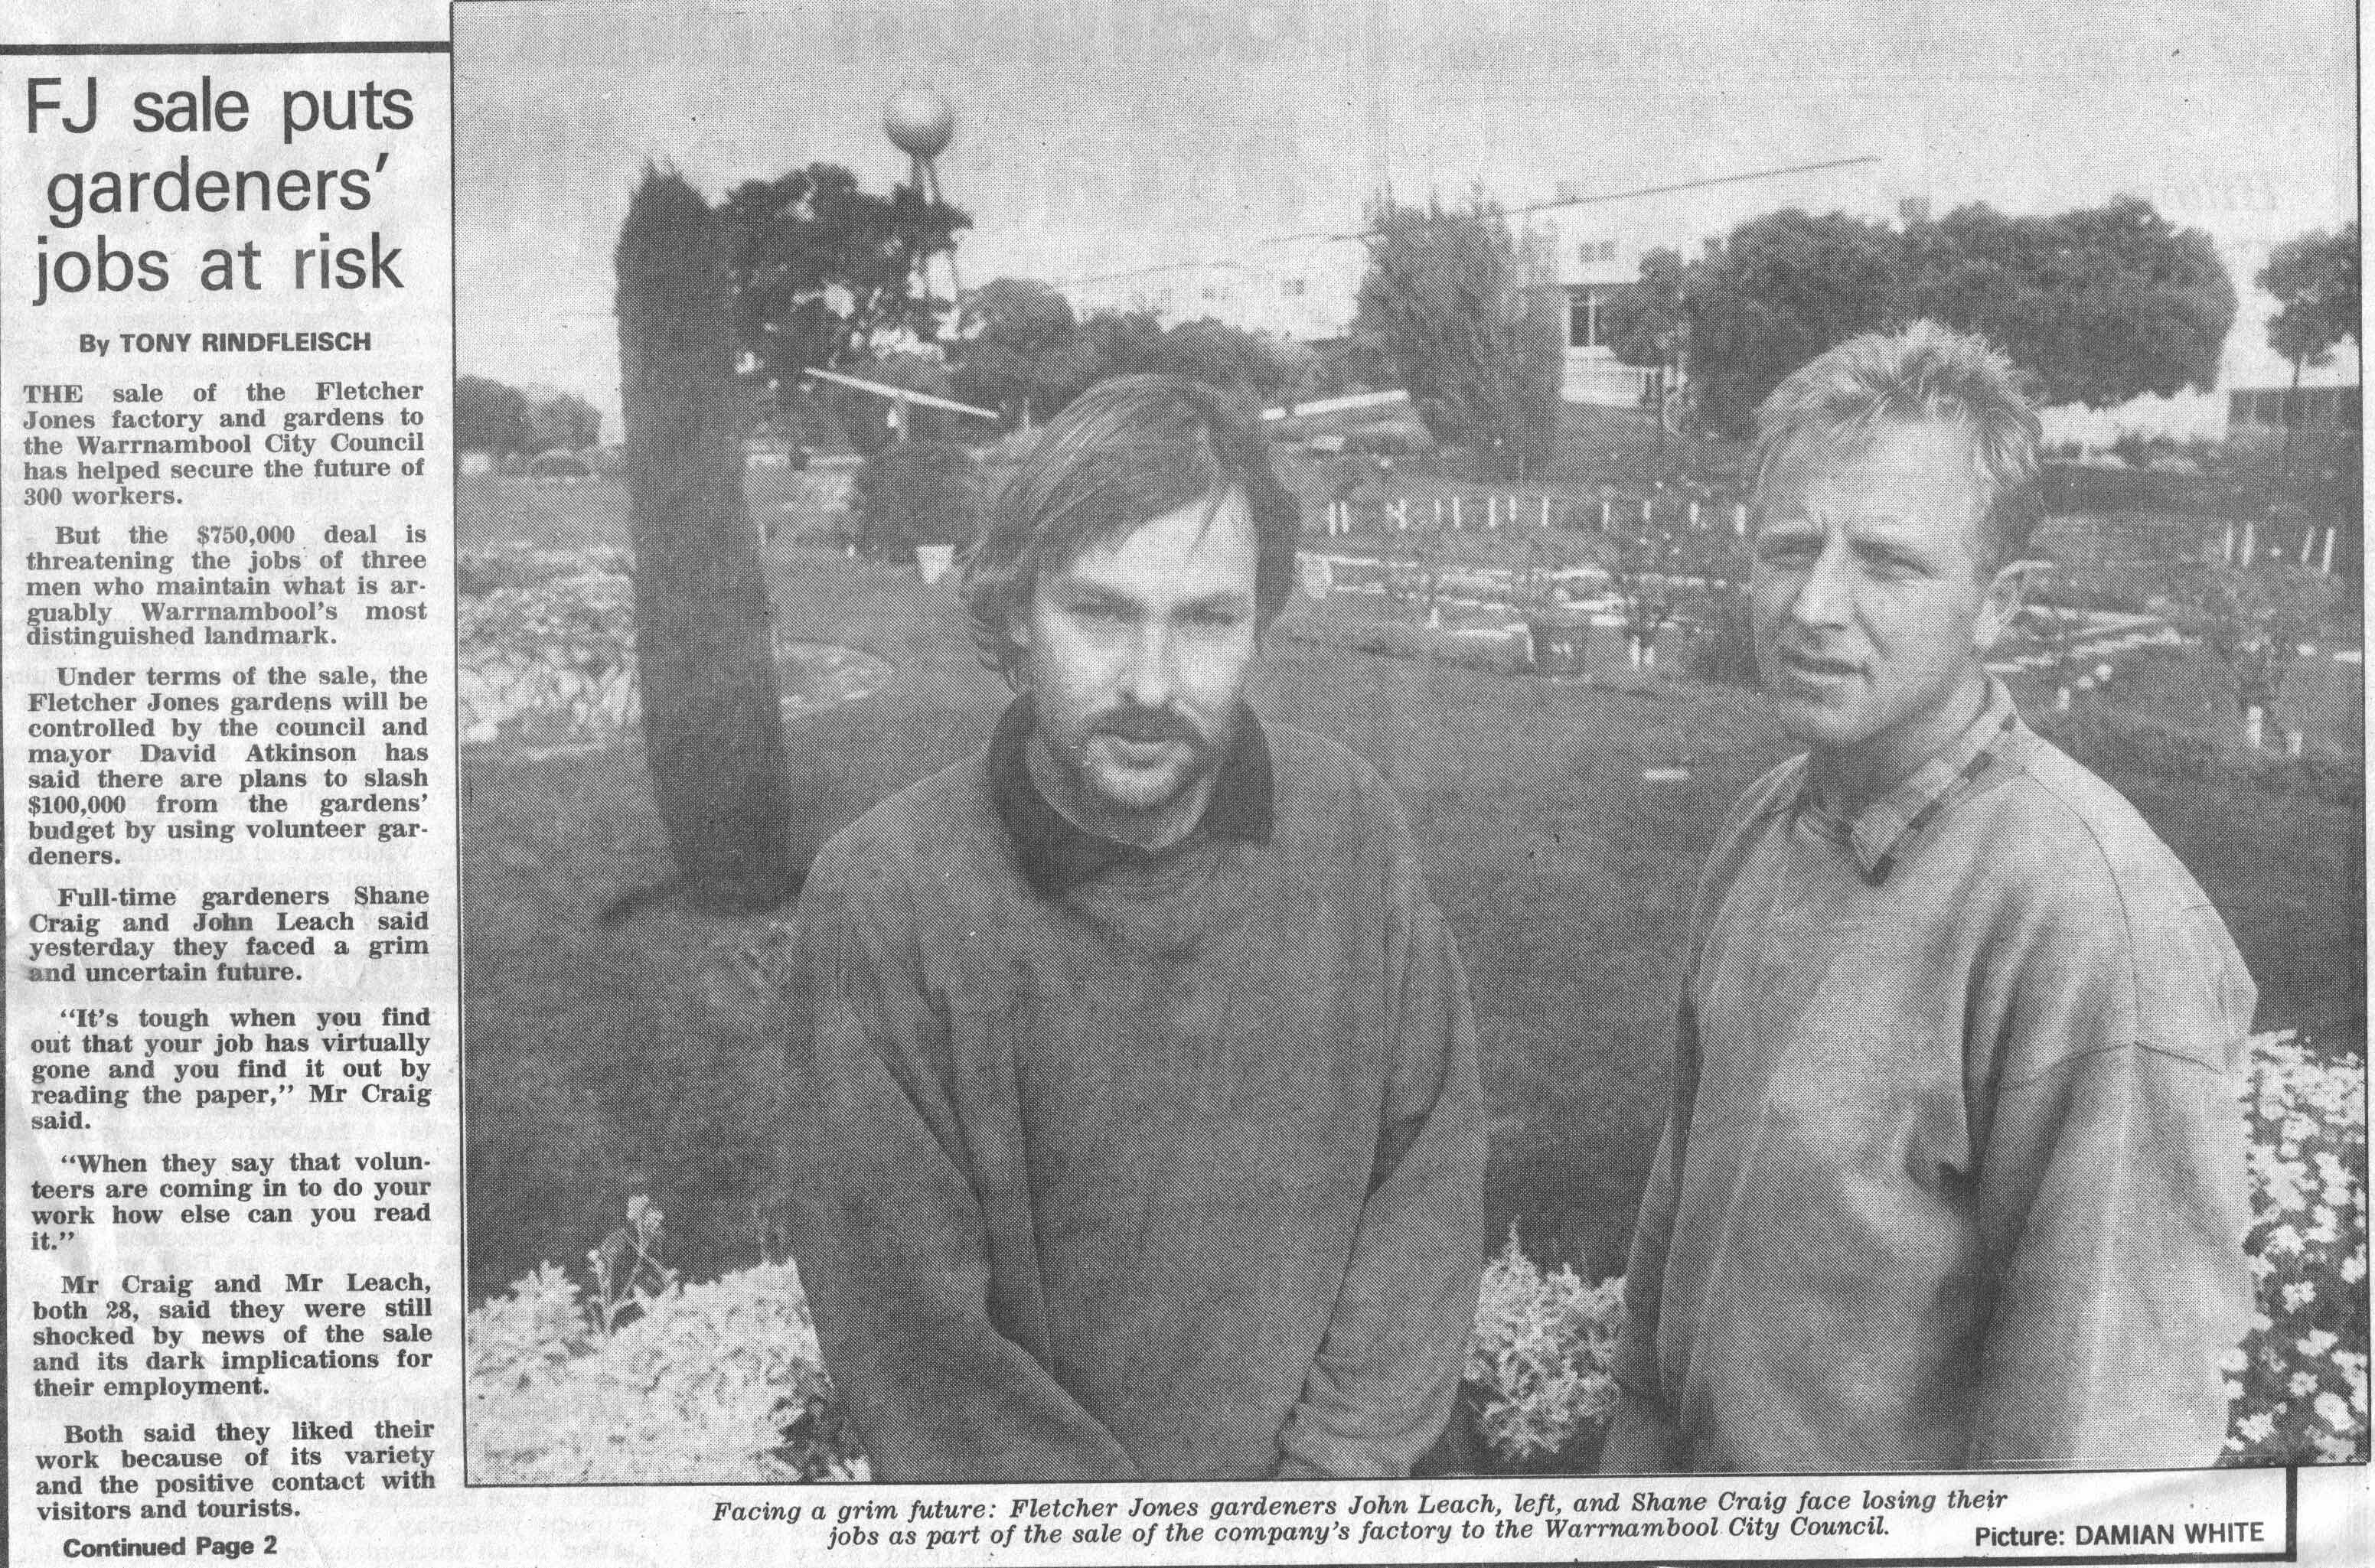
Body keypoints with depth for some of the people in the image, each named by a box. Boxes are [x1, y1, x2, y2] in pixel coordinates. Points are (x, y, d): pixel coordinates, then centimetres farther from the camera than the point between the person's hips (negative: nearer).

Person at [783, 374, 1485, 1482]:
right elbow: (911, 1341, -20)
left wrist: (1330, 1471, -15)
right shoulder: (881, 897, -22)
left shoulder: (1350, 823, -12)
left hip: (1327, 1479, 2)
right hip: (1019, 1534, -2)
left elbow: (1428, 1173, -7)